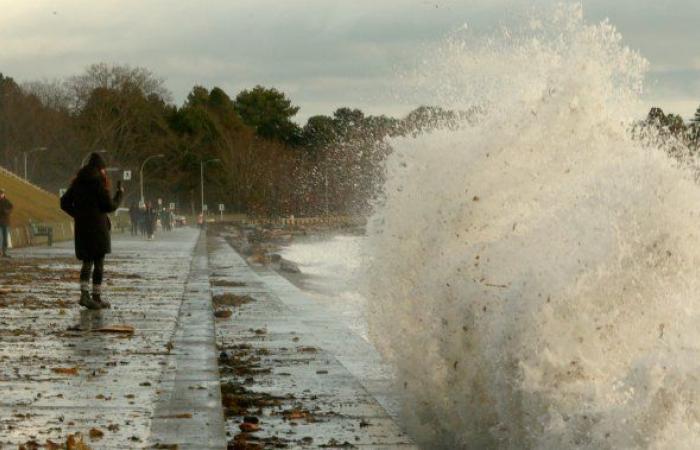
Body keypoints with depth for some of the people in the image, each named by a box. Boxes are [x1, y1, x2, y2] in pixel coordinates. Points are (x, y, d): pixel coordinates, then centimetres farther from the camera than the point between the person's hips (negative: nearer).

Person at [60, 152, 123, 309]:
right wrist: (119, 193, 6)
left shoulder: (78, 182, 9)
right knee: (99, 264, 3)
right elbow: (110, 206, -9)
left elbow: (64, 203, 11)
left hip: (81, 227, 6)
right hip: (97, 227, -6)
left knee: (87, 262, 11)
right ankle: (96, 297, 4)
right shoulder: (98, 182, -9)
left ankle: (84, 294, -4)